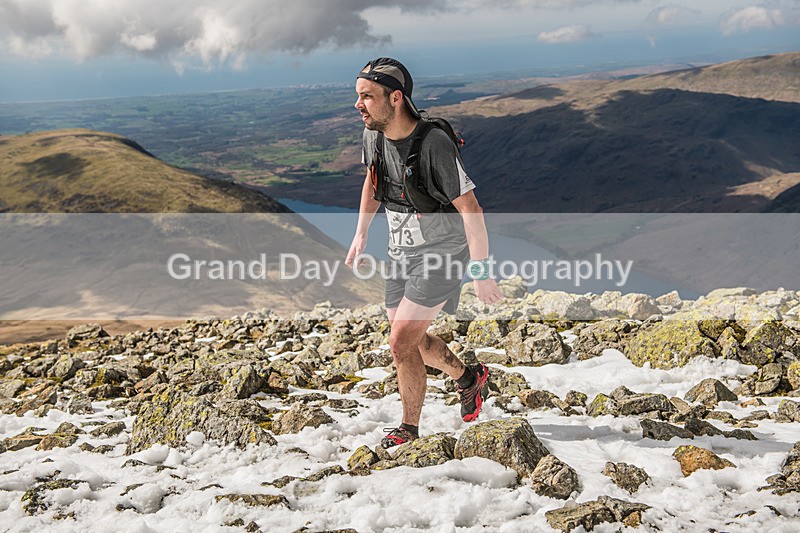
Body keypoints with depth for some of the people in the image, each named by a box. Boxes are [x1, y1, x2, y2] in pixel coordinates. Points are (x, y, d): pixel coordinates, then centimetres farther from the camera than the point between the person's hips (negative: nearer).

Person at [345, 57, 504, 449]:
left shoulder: (434, 144, -27)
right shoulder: (374, 135, -4)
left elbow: (470, 208, -23)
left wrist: (482, 273, -22)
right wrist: (361, 232, 13)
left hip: (442, 252, -8)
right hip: (400, 251, 8)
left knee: (401, 343, -12)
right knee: (410, 341, 16)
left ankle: (409, 429, 8)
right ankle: (469, 377, 41)